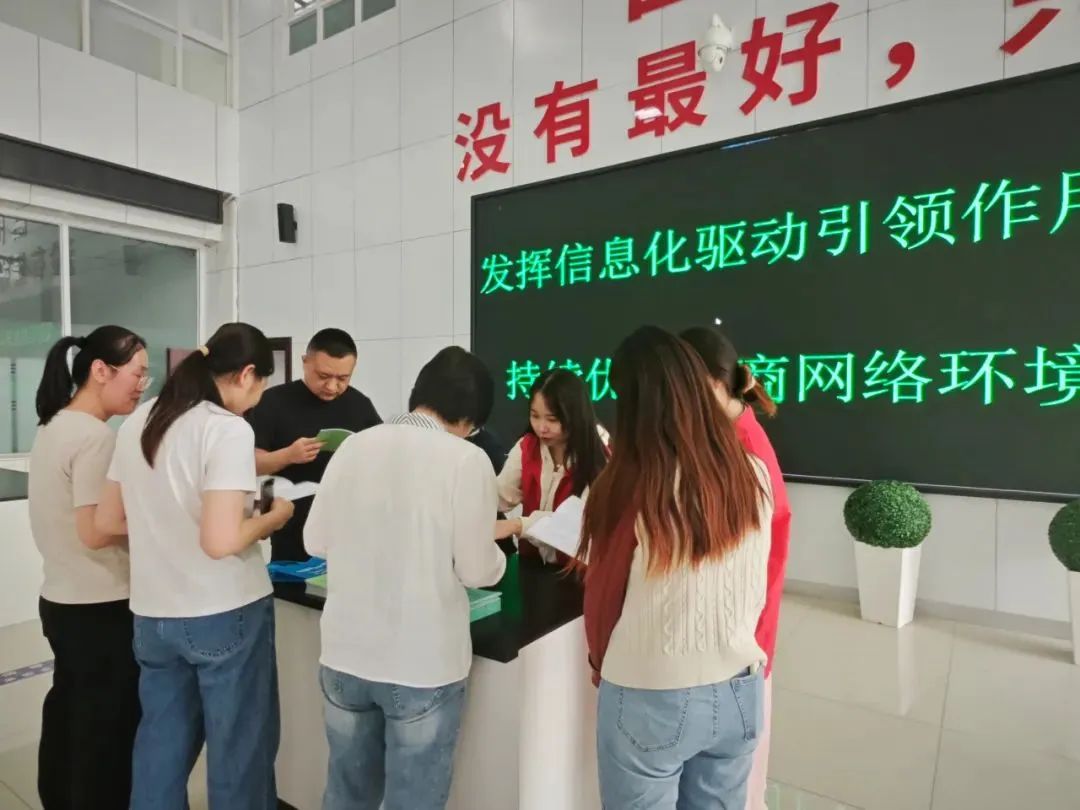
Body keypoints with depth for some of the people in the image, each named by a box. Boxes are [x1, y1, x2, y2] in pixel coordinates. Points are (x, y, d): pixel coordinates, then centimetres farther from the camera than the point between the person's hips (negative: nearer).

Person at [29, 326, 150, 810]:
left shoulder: (52, 426, 8)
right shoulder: (94, 436, -22)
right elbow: (95, 532, -25)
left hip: (60, 600, 9)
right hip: (99, 609, -9)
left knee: (68, 720, 23)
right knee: (107, 735, 6)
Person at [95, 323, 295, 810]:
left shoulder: (137, 423, 5)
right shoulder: (229, 429, -18)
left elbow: (108, 521, 12)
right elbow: (220, 541, -25)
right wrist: (271, 519, -8)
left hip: (152, 616, 7)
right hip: (225, 616, -7)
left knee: (161, 748, 21)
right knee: (239, 753, 11)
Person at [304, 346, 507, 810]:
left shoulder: (354, 445, -3)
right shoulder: (467, 460, -15)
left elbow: (316, 541, 6)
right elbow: (477, 570, -13)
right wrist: (495, 554, 9)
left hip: (346, 654, 5)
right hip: (423, 663, -4)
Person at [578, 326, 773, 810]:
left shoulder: (630, 484, -21)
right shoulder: (752, 475, -8)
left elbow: (602, 596, -7)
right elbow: (757, 590, 6)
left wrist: (602, 662, 12)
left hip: (650, 699, -4)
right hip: (738, 692, 5)